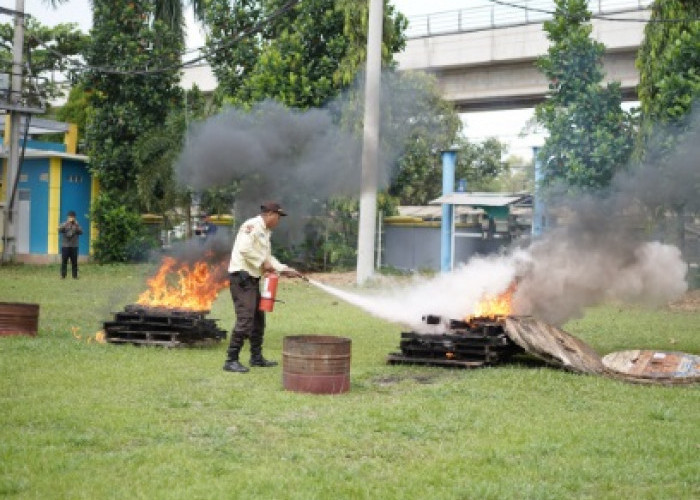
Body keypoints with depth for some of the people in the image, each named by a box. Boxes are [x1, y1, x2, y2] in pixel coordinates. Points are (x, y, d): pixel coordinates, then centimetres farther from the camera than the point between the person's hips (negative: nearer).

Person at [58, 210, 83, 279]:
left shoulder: (76, 225, 10)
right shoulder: (64, 224, 7)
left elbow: (81, 232, -3)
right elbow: (60, 230, -12)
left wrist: (76, 225, -14)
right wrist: (67, 223, -19)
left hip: (74, 246, 1)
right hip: (65, 246, -1)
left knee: (74, 262, 0)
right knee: (64, 261, -3)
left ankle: (75, 275, 4)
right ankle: (63, 275, 1)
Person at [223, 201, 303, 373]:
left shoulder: (265, 232, 19)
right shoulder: (252, 225, -13)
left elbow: (267, 256, 25)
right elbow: (244, 248, -26)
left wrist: (285, 270, 15)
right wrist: (263, 263, -17)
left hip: (253, 278, 11)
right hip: (241, 276, -11)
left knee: (258, 319, 16)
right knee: (245, 318, -15)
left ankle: (256, 357, 27)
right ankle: (231, 360, -13)